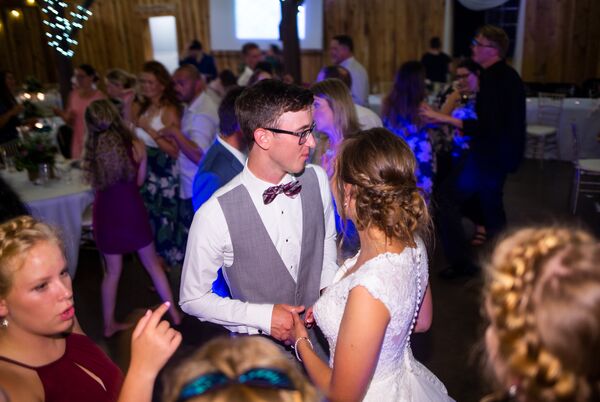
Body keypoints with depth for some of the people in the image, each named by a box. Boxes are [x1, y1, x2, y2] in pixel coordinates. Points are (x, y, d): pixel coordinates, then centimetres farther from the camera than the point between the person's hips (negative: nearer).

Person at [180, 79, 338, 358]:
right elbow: (193, 298, -13)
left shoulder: (318, 180, -14)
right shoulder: (216, 215, -27)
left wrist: (329, 288, -9)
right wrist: (263, 316, -22)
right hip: (259, 346, -4)